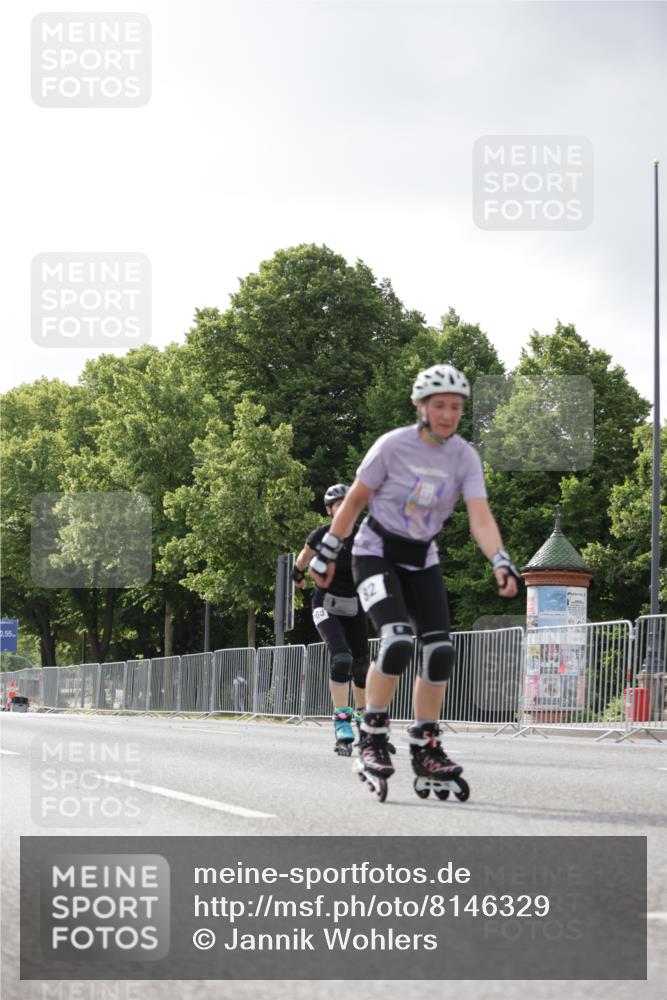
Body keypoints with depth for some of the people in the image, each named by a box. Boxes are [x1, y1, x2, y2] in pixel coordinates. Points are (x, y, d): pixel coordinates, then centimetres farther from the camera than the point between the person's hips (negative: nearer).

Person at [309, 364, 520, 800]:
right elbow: (355, 499, -7)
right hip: (377, 551, -4)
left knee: (441, 652, -7)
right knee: (398, 641, -25)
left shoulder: (465, 457, -10)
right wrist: (327, 553, -2)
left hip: (422, 558, 4)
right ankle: (372, 736, -8)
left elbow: (481, 518, -20)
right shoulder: (394, 445, -18)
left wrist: (501, 562, -37)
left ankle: (426, 750, 8)